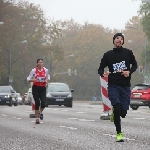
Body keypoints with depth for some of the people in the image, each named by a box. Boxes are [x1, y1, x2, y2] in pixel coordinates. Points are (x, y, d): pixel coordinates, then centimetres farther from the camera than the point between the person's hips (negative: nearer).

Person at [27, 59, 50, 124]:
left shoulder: (45, 70, 2)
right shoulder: (34, 70, -4)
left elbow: (48, 77, 18)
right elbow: (28, 79, -2)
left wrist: (47, 80, -5)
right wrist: (34, 80, -21)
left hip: (43, 88, 2)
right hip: (35, 88, -2)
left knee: (43, 103, -12)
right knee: (37, 103, -3)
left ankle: (41, 112, 22)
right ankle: (37, 118, 9)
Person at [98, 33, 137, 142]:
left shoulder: (128, 53, 6)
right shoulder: (108, 55, 5)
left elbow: (135, 65, 15)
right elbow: (100, 68, 8)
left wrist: (129, 72, -6)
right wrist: (103, 74, -16)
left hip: (125, 86, 1)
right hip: (113, 86, -1)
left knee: (123, 113, -1)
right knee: (117, 108, -19)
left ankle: (114, 113, 38)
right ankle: (119, 133, -7)